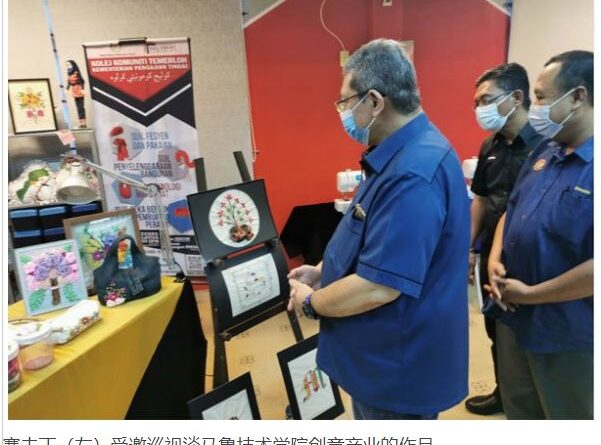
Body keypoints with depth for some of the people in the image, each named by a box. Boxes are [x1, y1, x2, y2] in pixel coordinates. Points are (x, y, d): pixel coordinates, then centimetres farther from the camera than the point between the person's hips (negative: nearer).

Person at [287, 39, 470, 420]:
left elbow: (378, 286, -32)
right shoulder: (401, 154, 5)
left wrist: (311, 301, -15)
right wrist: (325, 272, 6)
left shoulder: (412, 174, -31)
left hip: (399, 368, -9)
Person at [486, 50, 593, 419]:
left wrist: (531, 294, -18)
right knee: (519, 411, 27)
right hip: (515, 317, 7)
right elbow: (512, 210, 13)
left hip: (568, 335, -7)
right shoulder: (545, 153, 4)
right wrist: (495, 259, -3)